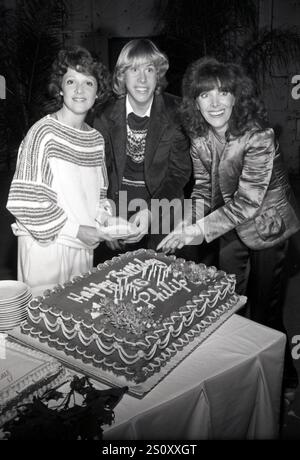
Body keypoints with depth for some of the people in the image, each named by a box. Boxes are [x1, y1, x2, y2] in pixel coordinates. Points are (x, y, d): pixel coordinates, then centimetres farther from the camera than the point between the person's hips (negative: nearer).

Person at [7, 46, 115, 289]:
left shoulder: (96, 139, 7)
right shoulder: (43, 133, -13)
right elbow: (25, 200, -16)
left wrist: (105, 218, -3)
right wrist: (74, 230, -16)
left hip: (84, 246, 6)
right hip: (45, 245, -6)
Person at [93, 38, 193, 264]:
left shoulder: (175, 112, -11)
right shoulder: (105, 115, -7)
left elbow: (180, 172, -10)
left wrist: (149, 212, -24)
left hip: (162, 208, -1)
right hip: (116, 205, 1)